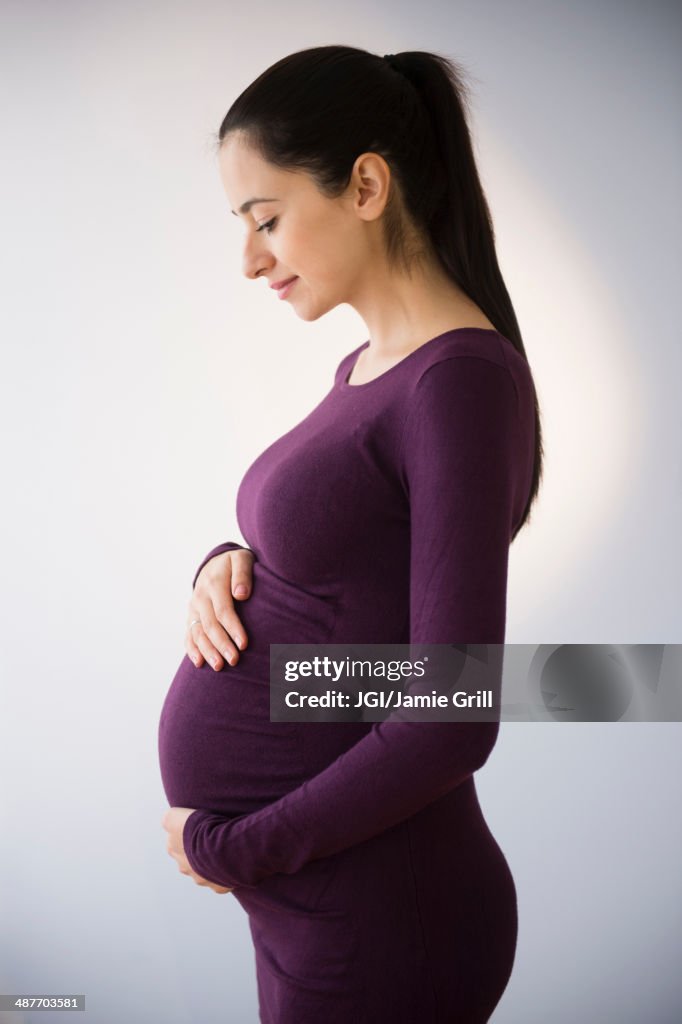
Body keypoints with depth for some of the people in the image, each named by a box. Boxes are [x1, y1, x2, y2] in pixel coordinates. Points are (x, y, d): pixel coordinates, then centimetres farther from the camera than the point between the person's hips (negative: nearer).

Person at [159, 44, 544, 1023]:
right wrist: (227, 565, -3)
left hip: (372, 921, -8)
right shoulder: (369, 365, 7)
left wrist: (229, 847, -14)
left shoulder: (465, 377, -20)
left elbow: (451, 721, -23)